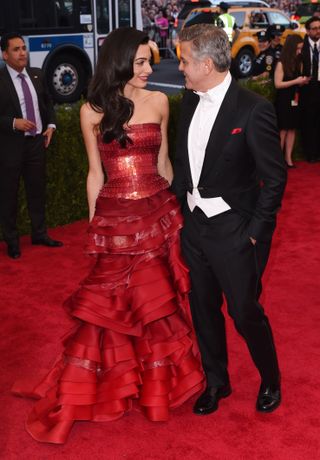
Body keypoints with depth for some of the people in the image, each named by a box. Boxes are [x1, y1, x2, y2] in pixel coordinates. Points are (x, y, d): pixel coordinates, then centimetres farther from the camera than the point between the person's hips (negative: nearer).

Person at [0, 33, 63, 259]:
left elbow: (47, 102, 17)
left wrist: (51, 125, 3)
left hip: (37, 141, 5)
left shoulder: (37, 75, 6)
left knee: (37, 189, 16)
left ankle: (39, 233, 31)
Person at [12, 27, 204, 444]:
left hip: (158, 212, 2)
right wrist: (93, 222, 6)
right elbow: (96, 173, 3)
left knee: (161, 299, 14)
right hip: (115, 218, -2)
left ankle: (160, 382, 37)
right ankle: (82, 393, 22)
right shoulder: (93, 111, -3)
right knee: (110, 304, 5)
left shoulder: (159, 102, 2)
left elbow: (163, 162, 10)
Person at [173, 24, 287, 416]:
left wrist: (256, 232, -13)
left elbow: (275, 176, -13)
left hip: (233, 232, -6)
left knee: (245, 313, 7)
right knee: (203, 309, 16)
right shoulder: (189, 101, 4)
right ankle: (216, 382, 37)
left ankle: (270, 380, 34)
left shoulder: (253, 109, -17)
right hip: (193, 225, 6)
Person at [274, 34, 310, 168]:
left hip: (295, 100, 6)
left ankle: (288, 157, 11)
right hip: (283, 101, -6)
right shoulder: (281, 63, -10)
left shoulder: (299, 62, 9)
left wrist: (303, 81, -4)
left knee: (292, 129, 6)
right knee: (283, 130, -3)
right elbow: (278, 84, -15)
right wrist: (295, 81, -17)